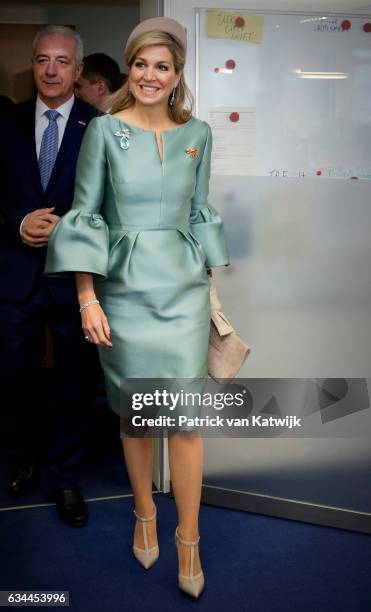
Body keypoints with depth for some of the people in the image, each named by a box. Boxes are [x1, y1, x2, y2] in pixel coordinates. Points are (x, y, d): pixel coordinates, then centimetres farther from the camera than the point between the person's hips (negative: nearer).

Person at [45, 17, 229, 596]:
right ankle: (145, 515, 31)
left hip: (183, 288, 1)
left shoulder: (197, 133, 5)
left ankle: (188, 539, 13)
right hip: (124, 288, -1)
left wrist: (206, 280, 12)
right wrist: (87, 297, -9)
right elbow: (85, 214, -3)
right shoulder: (105, 130, -3)